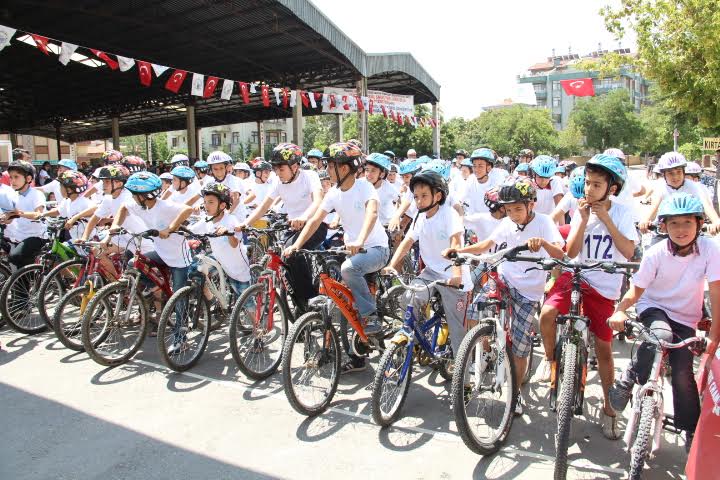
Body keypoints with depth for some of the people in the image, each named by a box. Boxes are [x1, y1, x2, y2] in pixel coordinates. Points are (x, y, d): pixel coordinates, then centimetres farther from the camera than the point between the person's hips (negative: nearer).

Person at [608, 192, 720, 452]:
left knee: (682, 374, -9)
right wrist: (620, 310, -34)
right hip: (653, 307, -1)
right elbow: (636, 289, -14)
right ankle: (628, 379, -13)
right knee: (661, 336, -36)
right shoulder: (655, 254, -18)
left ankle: (692, 431, 13)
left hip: (685, 318, 2)